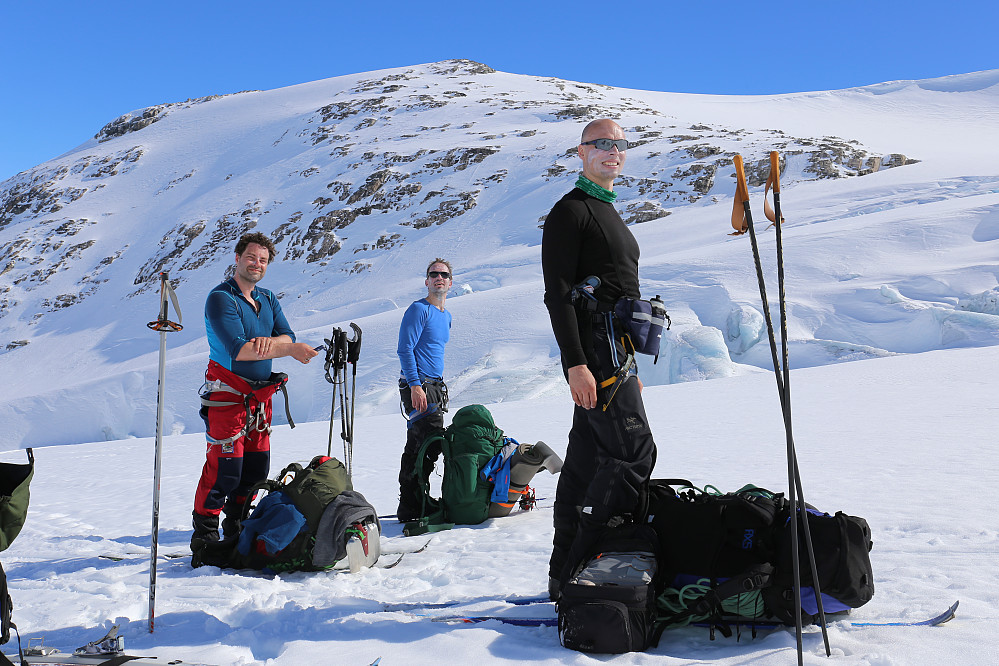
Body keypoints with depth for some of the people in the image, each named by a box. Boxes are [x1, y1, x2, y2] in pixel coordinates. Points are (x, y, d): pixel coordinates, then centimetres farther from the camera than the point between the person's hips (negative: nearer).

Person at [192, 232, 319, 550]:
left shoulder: (268, 300, 14)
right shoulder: (220, 298, -10)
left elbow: (288, 337, 2)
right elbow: (237, 349, -22)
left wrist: (269, 341, -21)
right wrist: (287, 350, -25)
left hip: (260, 396, 7)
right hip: (227, 395, -7)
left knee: (256, 468, 10)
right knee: (225, 467, -9)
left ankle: (238, 532, 23)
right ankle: (204, 533, 5)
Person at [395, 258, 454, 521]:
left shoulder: (446, 316, 18)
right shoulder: (419, 310, -8)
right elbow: (405, 349, -15)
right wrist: (415, 386, -22)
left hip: (435, 387, 9)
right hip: (418, 386, -9)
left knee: (422, 447, 12)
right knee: (425, 445, -12)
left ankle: (413, 505, 22)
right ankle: (410, 509, -5)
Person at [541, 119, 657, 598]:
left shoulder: (607, 213, 24)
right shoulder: (570, 210, -6)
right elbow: (557, 292, -15)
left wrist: (629, 365, 24)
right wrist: (575, 363, -23)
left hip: (611, 351, 9)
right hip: (594, 351, -9)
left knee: (587, 460, 9)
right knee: (633, 451, -13)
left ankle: (565, 575, 16)